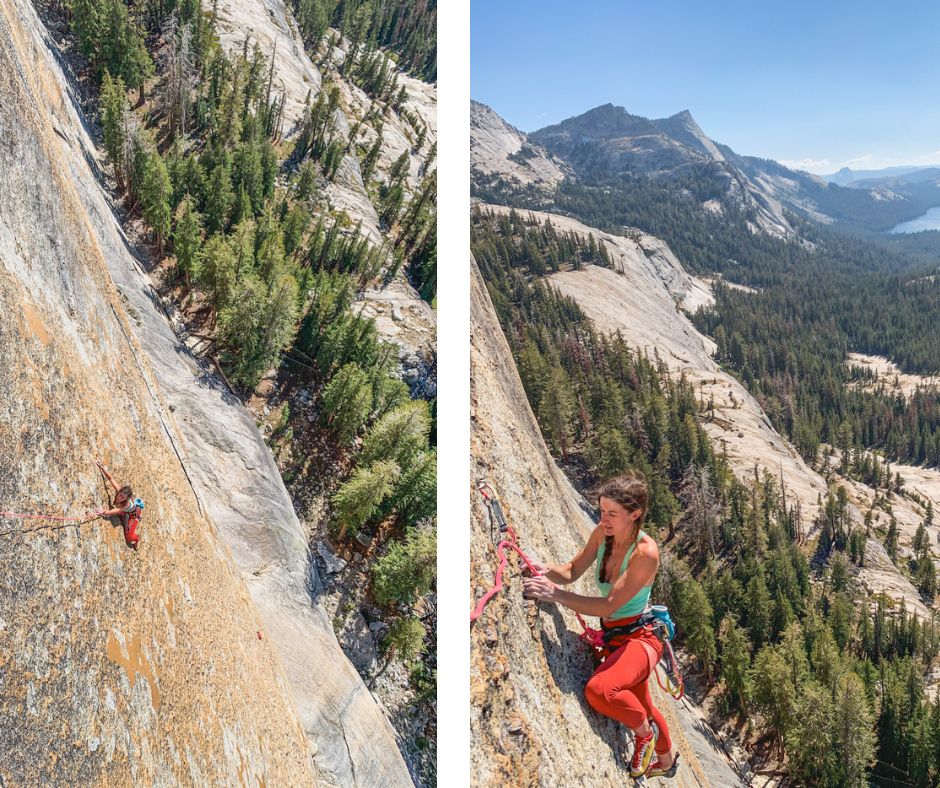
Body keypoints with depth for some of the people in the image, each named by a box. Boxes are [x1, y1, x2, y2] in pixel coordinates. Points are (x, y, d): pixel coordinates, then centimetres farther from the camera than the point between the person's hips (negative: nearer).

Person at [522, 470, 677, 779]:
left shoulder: (645, 551, -27)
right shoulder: (602, 534, -8)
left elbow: (609, 605, -30)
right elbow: (573, 571, 1)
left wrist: (555, 594, -35)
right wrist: (547, 569, -20)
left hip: (640, 638, -7)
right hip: (612, 636, 7)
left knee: (599, 690, -32)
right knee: (640, 707, 27)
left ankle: (645, 733, -1)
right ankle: (665, 761, 56)